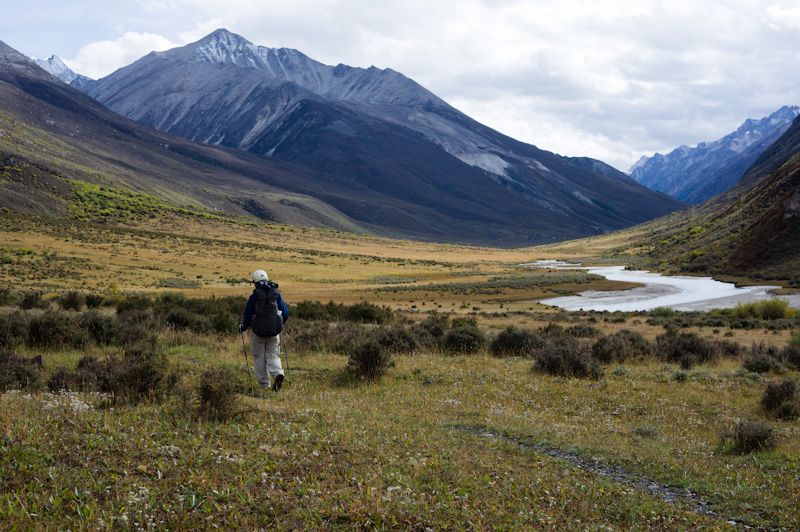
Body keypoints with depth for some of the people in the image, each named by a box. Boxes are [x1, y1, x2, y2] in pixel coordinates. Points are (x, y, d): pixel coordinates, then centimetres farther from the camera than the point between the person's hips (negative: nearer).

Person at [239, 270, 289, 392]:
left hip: (259, 332, -2)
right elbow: (285, 313, 6)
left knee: (259, 358, 13)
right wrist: (280, 324, 27)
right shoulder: (276, 294, 0)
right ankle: (278, 374, -17)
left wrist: (242, 328, 17)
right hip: (274, 331, 2)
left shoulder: (254, 297, -8)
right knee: (273, 356, 11)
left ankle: (264, 384, 15)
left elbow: (248, 316, -2)